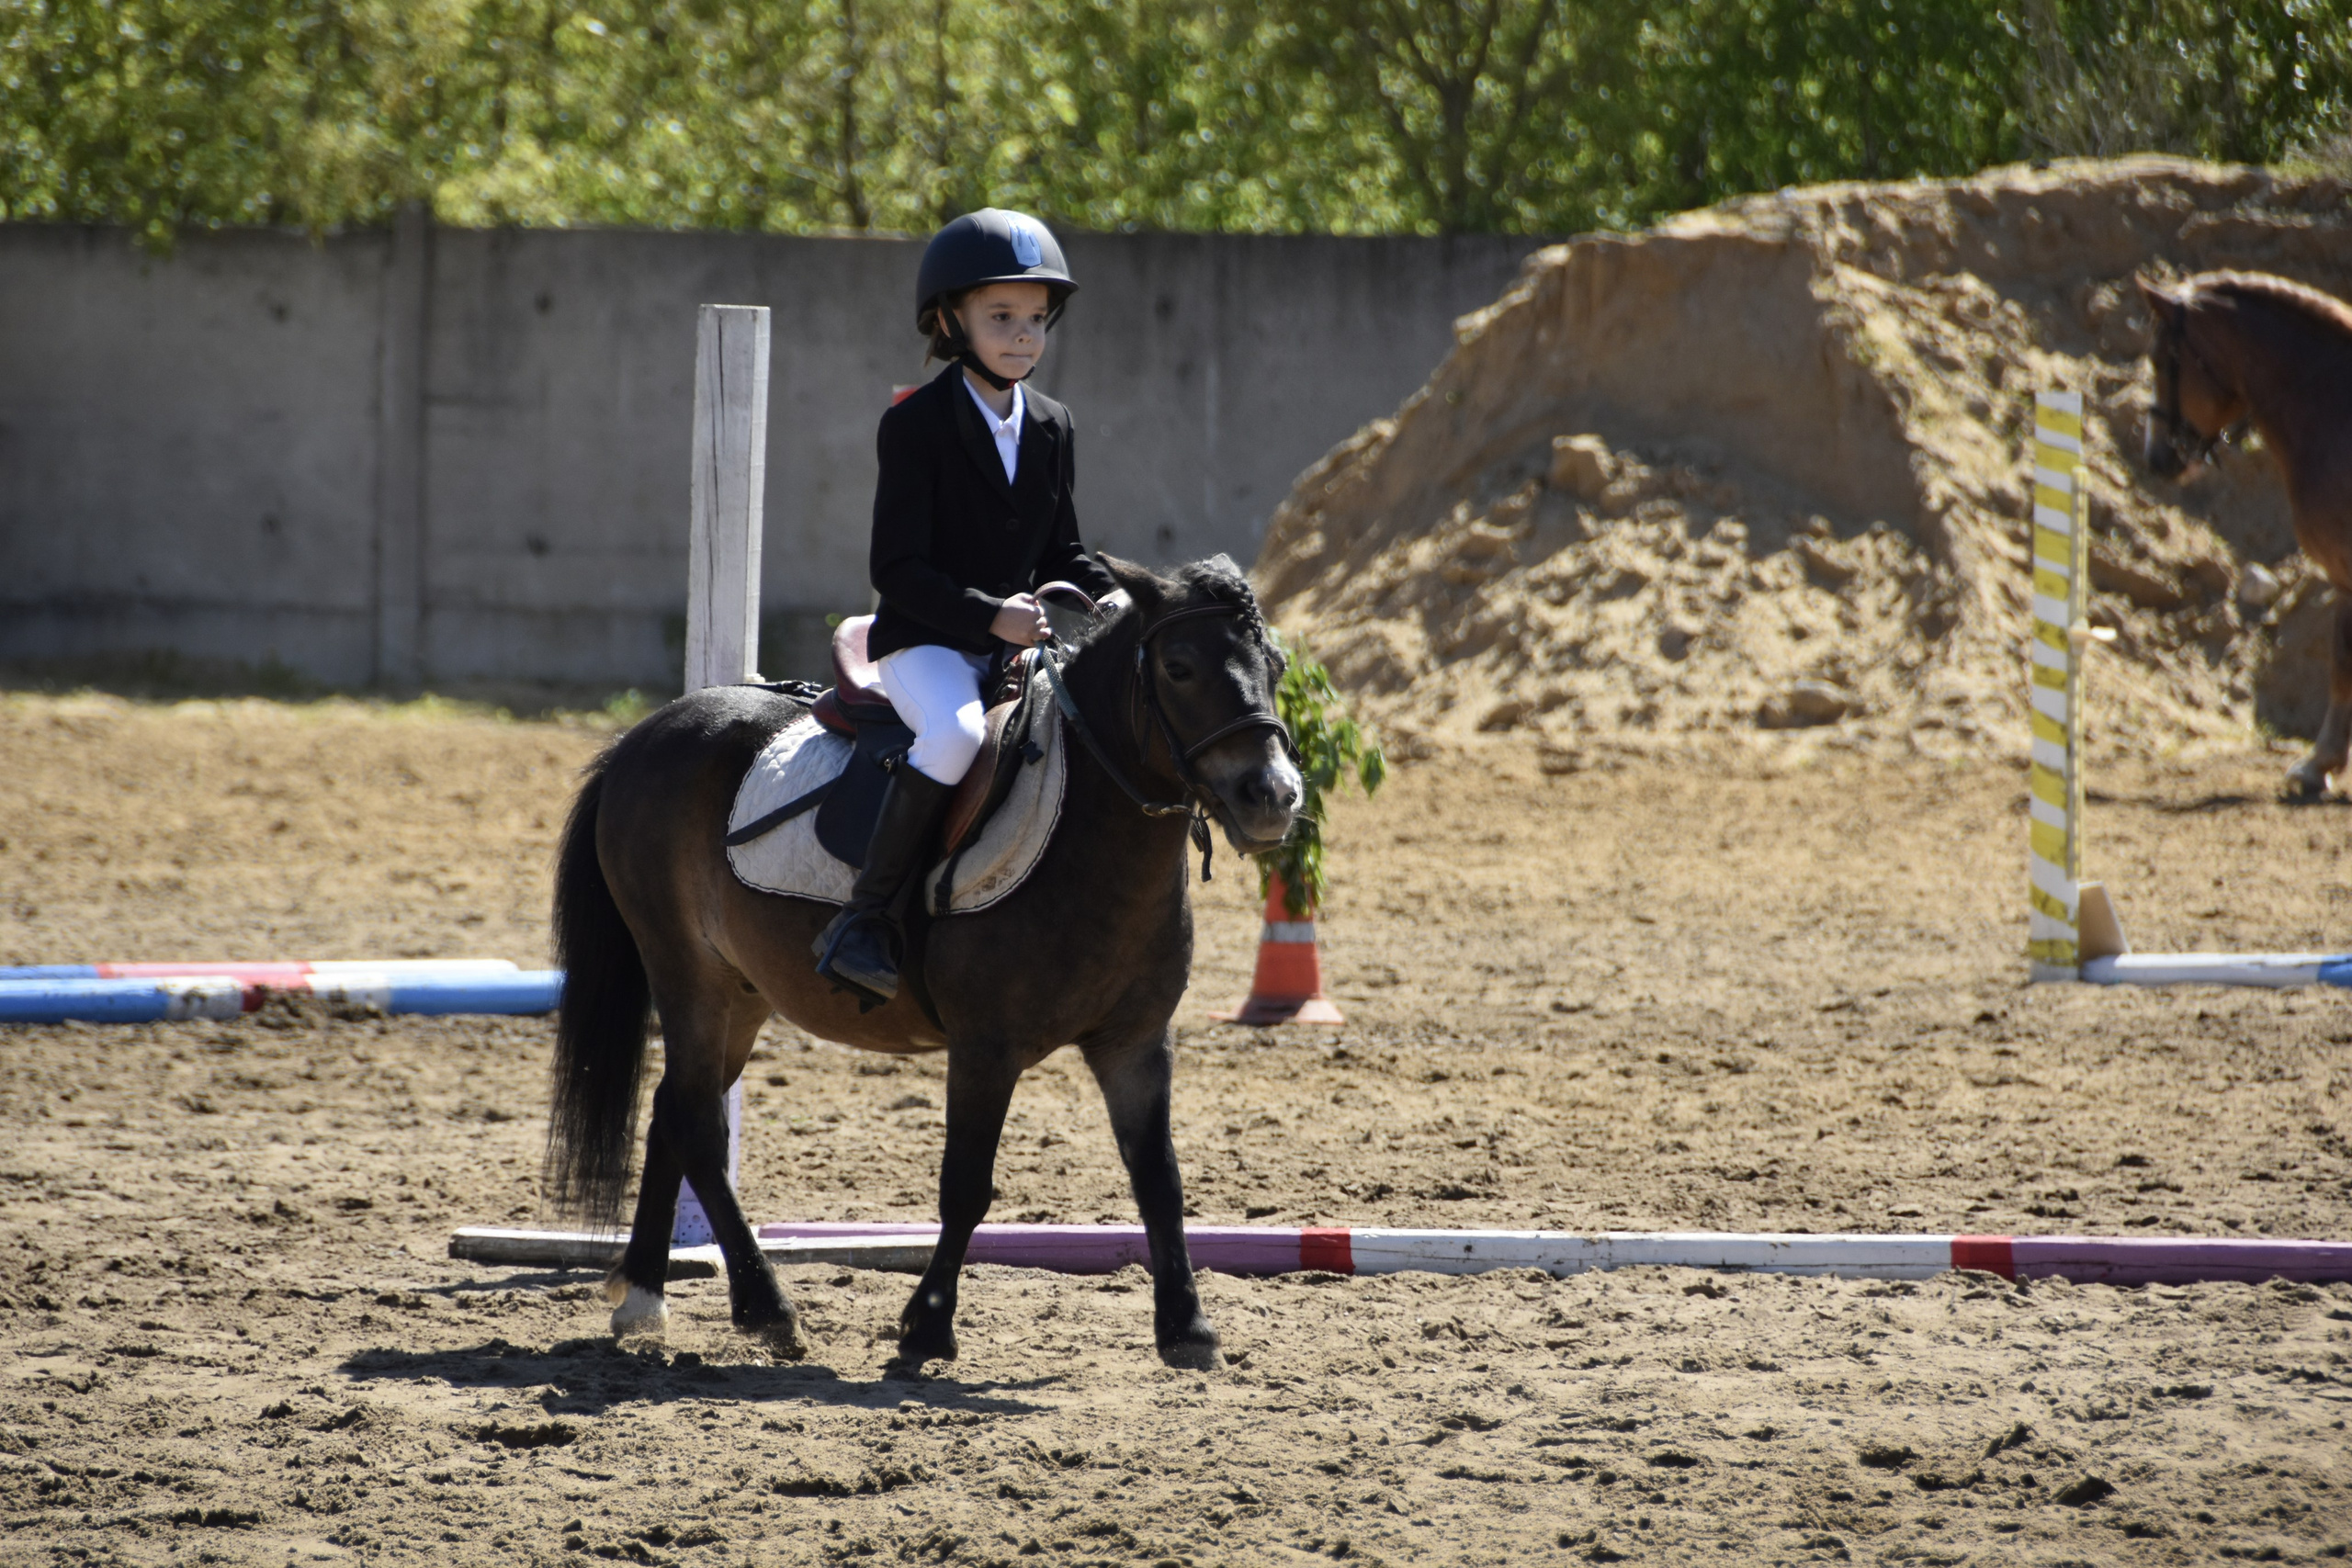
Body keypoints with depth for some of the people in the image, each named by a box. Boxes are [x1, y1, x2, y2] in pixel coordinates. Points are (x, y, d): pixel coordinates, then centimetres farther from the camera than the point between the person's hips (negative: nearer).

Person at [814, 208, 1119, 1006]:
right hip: (924, 640, -7)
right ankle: (864, 917, -29)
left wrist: (1122, 599, -4)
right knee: (955, 734, -36)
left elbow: (1061, 553, 16)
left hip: (1017, 640, 7)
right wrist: (989, 616, -25)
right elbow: (896, 568, -14)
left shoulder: (1052, 427, 9)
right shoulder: (916, 426, -10)